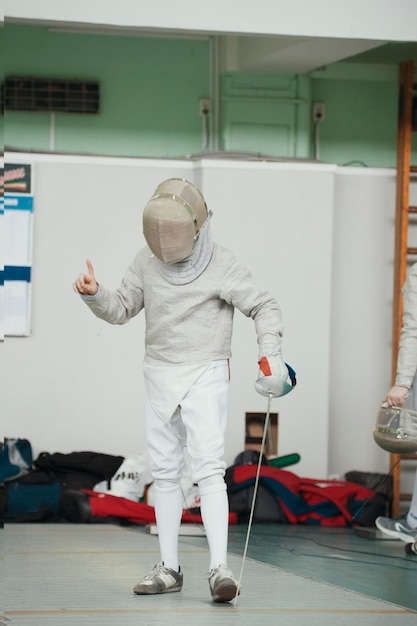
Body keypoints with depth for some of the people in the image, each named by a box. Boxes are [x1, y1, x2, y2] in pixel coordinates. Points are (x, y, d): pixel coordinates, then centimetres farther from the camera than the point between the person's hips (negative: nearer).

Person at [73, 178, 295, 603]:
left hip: (205, 377, -5)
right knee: (165, 472, 8)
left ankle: (218, 569, -21)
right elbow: (120, 310, 7)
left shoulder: (220, 265, -14)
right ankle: (169, 568, 16)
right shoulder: (148, 261, 0)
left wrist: (270, 355, -24)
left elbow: (264, 308, -9)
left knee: (207, 469, -16)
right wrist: (93, 294, -13)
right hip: (159, 376, 5)